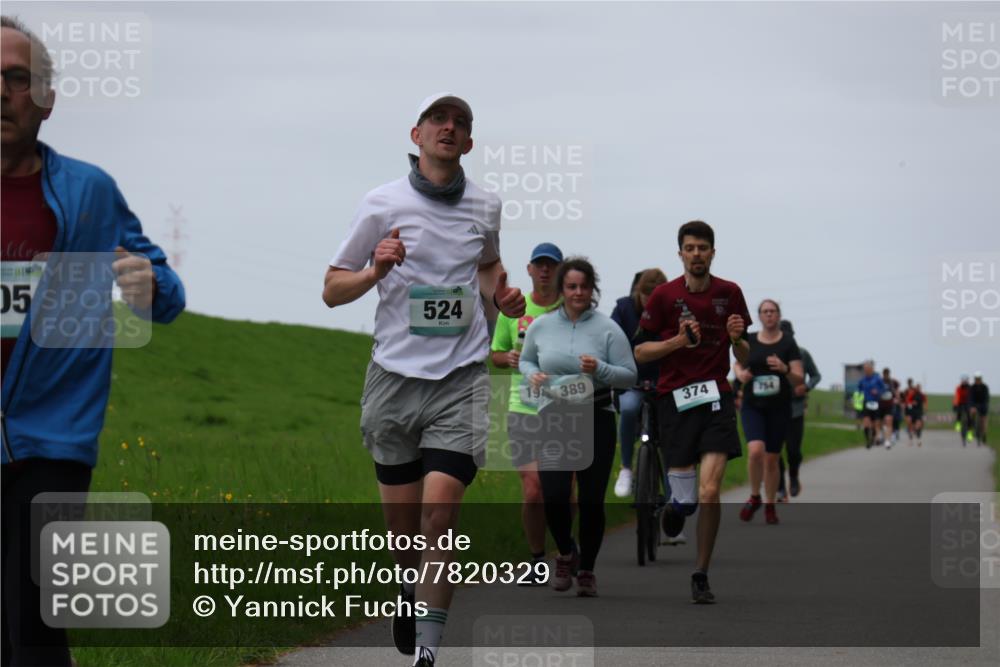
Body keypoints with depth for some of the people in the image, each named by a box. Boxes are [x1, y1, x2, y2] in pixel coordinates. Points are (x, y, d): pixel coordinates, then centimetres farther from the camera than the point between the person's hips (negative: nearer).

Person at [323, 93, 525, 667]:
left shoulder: (486, 206, 7)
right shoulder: (383, 203, -1)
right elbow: (332, 289, 2)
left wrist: (501, 297, 7)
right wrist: (375, 271, -17)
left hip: (462, 377, 0)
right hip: (395, 376, 0)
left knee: (439, 513, -15)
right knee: (402, 520, 7)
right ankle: (412, 590, 41)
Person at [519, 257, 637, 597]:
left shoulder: (607, 329, -2)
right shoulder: (541, 327, 5)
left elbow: (629, 376, -1)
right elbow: (526, 360, 20)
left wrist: (599, 369, -19)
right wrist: (532, 375, -2)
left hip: (596, 419, -1)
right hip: (553, 419, 1)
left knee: (591, 499, -1)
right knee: (553, 496, -9)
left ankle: (586, 569, 17)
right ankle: (565, 554, 20)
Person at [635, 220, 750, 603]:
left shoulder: (730, 293, 7)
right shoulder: (664, 296, 1)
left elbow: (744, 358, 13)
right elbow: (640, 353, 3)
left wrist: (738, 338, -9)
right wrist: (679, 340, -12)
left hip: (716, 398, 1)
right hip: (675, 399, -1)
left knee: (709, 490, -14)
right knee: (686, 500, -3)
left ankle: (701, 576, -1)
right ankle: (675, 504, 36)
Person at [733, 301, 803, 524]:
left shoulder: (788, 343, -2)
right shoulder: (749, 341, 3)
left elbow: (799, 379, -4)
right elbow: (738, 364, 21)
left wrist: (785, 370, -25)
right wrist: (740, 373, -3)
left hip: (779, 408, 0)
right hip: (752, 406, 0)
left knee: (772, 459, 5)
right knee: (756, 451, -20)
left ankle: (770, 506, 22)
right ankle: (754, 497, 3)